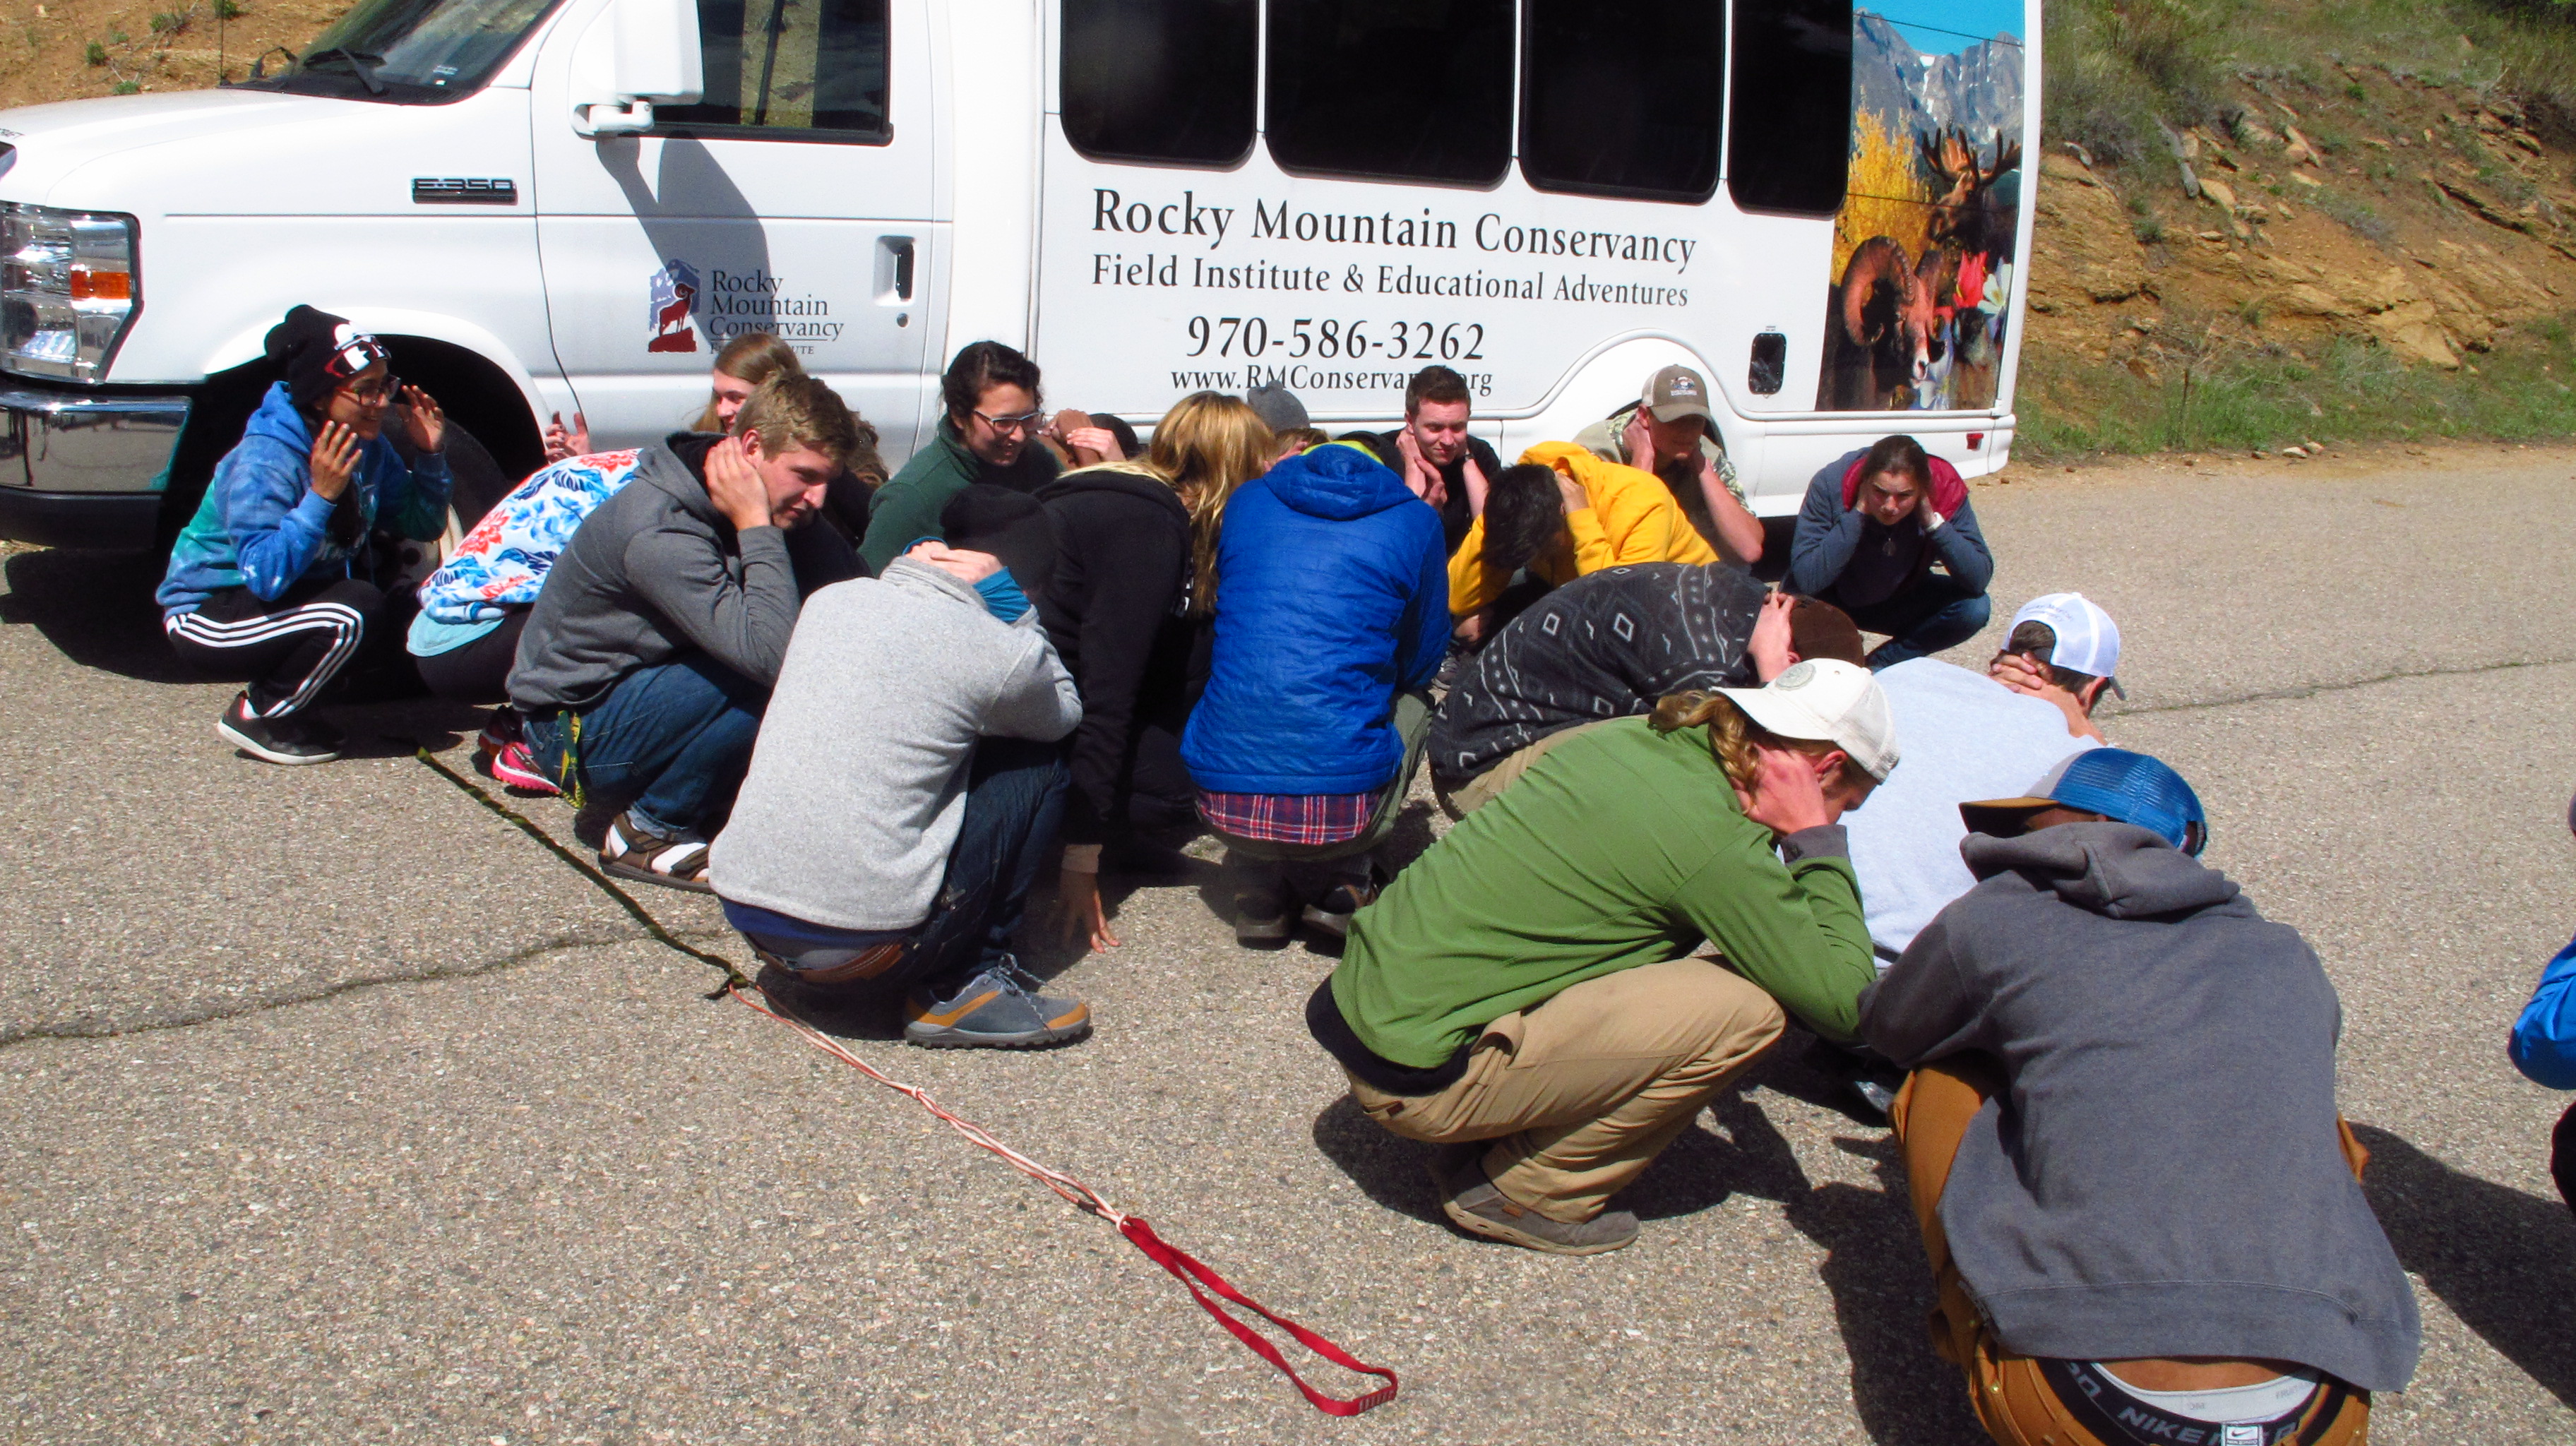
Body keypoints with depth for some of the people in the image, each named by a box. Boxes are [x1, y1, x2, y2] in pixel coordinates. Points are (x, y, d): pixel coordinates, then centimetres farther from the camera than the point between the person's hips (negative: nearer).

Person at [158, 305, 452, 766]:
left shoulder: (367, 445, -4)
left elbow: (422, 526, 2)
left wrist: (429, 456, -12)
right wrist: (320, 496, -40)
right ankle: (256, 717, -9)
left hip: (295, 599, 8)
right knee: (356, 612, -32)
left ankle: (285, 698, 7)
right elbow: (265, 576, -35)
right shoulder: (265, 461, -27)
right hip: (208, 615, -8)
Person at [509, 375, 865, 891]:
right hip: (575, 734, -8)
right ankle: (650, 834, -11)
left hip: (633, 691, 8)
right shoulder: (661, 534, -30)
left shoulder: (717, 507, -2)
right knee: (767, 678, -30)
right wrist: (756, 528, -31)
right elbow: (771, 654, -38)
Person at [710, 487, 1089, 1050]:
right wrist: (1020, 619, 10)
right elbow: (1064, 715, 15)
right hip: (862, 953, -6)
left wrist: (917, 574, 20)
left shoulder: (830, 600, 7)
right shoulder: (1002, 653, -8)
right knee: (1038, 769, 10)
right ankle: (962, 988, 8)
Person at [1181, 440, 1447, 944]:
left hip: (1222, 801, 3)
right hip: (1341, 800, -2)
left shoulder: (1246, 500, 14)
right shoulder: (1415, 521, 6)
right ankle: (1344, 883, 15)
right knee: (1415, 699, 30)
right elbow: (1421, 662, 18)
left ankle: (1258, 887, 20)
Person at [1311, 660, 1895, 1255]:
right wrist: (1818, 841, -2)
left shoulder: (1632, 736, 8)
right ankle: (1525, 1193, 3)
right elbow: (1844, 1000, -12)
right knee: (1747, 1009, -11)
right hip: (1414, 1079, -9)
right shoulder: (1713, 842, -16)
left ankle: (1481, 1142, 17)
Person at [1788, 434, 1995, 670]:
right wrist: (1858, 513, -38)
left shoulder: (1946, 491, -24)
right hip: (1831, 601, -3)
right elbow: (1807, 581, -36)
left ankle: (1879, 665, -3)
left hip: (1900, 602, 3)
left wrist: (1933, 520, -35)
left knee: (1975, 607, -21)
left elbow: (1979, 580, -27)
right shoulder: (1830, 485, -30)